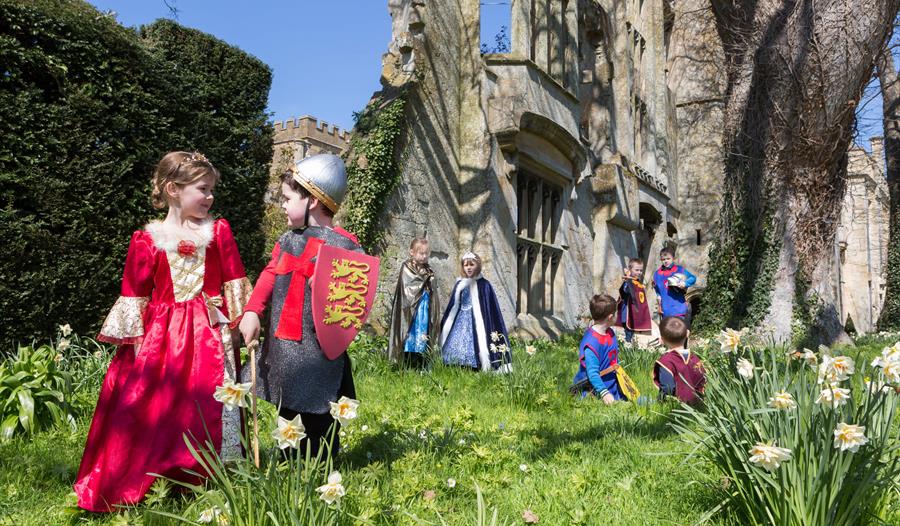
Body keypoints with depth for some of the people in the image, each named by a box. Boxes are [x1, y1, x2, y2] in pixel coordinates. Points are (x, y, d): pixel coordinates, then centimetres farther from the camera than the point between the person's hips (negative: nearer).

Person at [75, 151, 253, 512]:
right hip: (162, 336, -1)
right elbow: (135, 295, 2)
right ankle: (151, 480, 17)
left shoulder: (218, 231, 3)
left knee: (208, 408, 4)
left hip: (210, 334, 1)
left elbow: (235, 282, 6)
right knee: (156, 410, 1)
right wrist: (136, 340, -2)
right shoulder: (146, 239, -1)